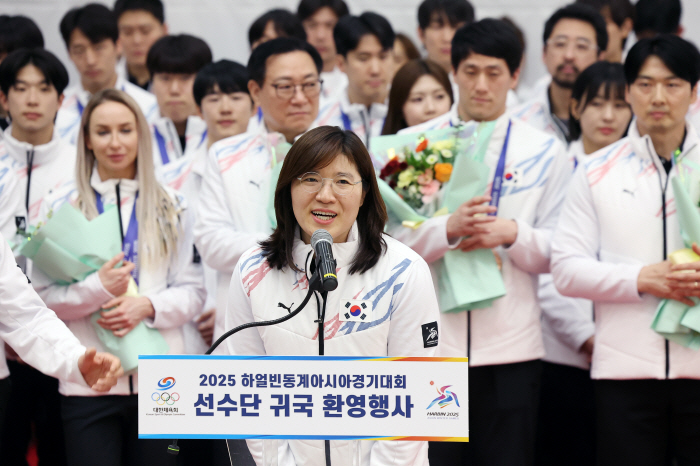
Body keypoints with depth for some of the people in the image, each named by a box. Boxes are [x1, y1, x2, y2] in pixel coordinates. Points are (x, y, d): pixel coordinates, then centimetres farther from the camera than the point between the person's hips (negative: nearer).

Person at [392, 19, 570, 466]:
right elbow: (391, 239, 0)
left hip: (512, 348, 1)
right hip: (430, 343, 0)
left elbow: (559, 253, 6)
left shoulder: (545, 152, 8)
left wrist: (512, 234, -14)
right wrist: (448, 229, -18)